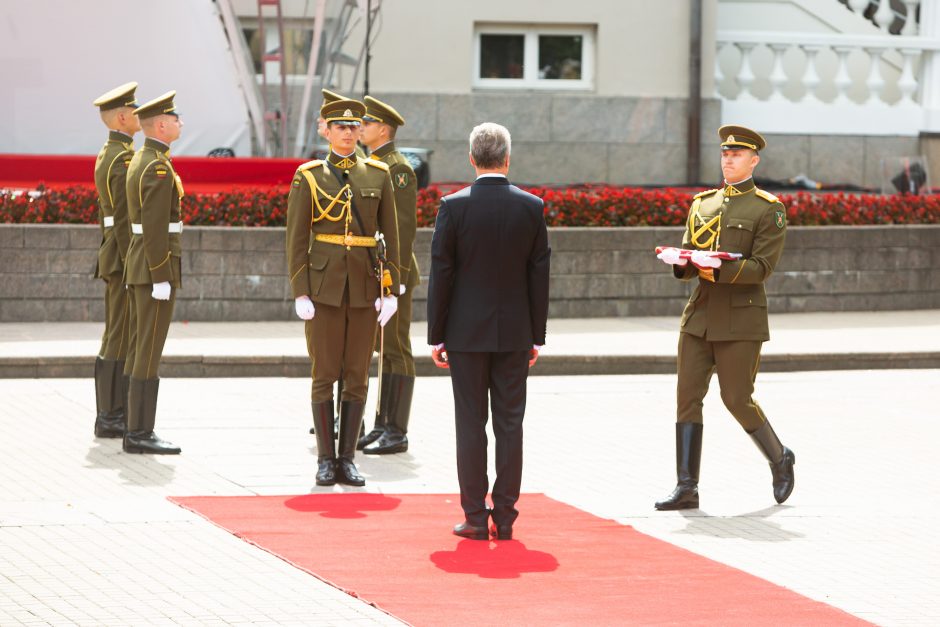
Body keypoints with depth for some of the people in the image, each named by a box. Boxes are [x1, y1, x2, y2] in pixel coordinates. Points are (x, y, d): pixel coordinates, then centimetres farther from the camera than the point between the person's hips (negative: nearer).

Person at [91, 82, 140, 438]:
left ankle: (114, 414, 16)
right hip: (128, 258, -11)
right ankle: (111, 419, -5)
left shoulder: (107, 156, 16)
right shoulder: (124, 160, -17)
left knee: (117, 338, 12)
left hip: (114, 258, 11)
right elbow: (124, 220, -21)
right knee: (121, 339, -7)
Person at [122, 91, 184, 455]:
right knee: (149, 352, -7)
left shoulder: (140, 161, 15)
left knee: (144, 350, 12)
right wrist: (161, 278, -21)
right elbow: (155, 227, -21)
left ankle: (138, 429, 15)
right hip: (157, 266, -10)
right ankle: (139, 434, -6)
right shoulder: (159, 168, -16)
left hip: (139, 264, 10)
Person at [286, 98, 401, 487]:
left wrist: (390, 290, 0)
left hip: (365, 289, 2)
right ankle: (326, 460, 6)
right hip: (324, 288, -2)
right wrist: (300, 294, -9)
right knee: (324, 375, -1)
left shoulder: (378, 175, 6)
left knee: (357, 377, 4)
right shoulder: (308, 177, 0)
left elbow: (390, 235, 7)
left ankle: (347, 460, 10)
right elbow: (296, 239, -2)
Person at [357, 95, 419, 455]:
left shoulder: (398, 169, -13)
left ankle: (397, 433, -4)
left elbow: (404, 227, -18)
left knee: (396, 351, -6)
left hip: (393, 275, -10)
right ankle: (383, 426, 15)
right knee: (385, 351, 11)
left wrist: (397, 278, -22)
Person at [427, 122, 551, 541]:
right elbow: (539, 275, 2)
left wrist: (436, 335, 1)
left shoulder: (454, 206, -7)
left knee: (471, 425, 2)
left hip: (466, 332, -2)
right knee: (510, 424, 5)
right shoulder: (532, 207, -1)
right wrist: (536, 336, 10)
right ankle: (504, 518, 7)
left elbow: (441, 274, -5)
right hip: (514, 333, 2)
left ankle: (475, 518, 3)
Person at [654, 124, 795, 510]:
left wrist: (717, 269, -24)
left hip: (740, 319, -5)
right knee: (687, 396, -1)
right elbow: (688, 257, 14)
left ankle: (780, 460, 24)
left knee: (737, 399, -2)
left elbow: (762, 267, -12)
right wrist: (681, 261, -9)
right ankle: (687, 488, 0)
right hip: (700, 315, 5)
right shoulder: (702, 204, 14)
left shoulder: (768, 210, -4)